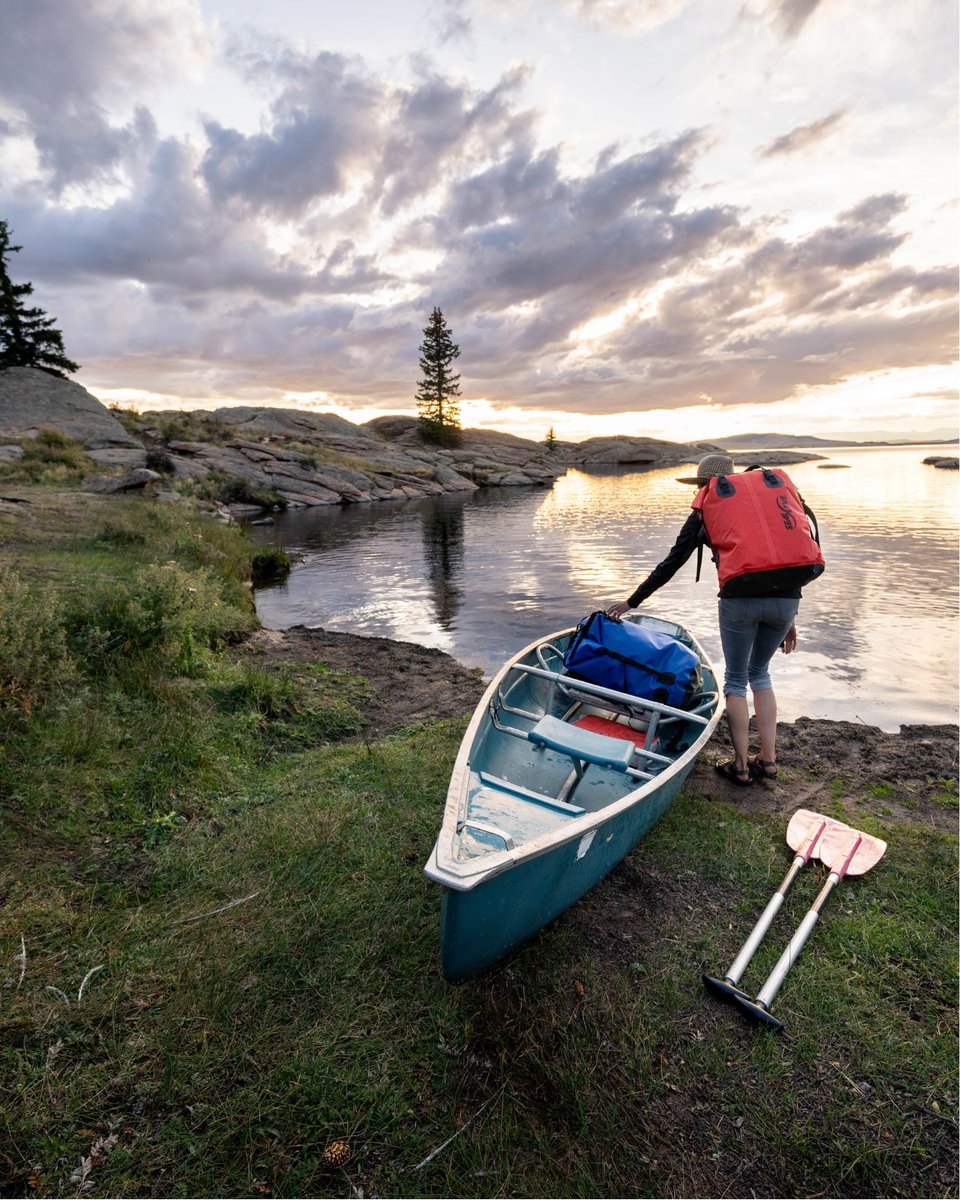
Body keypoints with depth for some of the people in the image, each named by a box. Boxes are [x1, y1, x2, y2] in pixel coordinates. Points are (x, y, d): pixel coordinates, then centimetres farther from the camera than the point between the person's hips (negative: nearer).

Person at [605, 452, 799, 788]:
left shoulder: (704, 513, 12)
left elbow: (670, 565, 11)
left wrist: (631, 602, 17)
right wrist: (790, 616, 21)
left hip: (741, 599, -4)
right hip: (785, 598, 5)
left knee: (736, 679, 14)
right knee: (759, 673, 25)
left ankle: (741, 766, 20)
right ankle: (768, 760, 27)